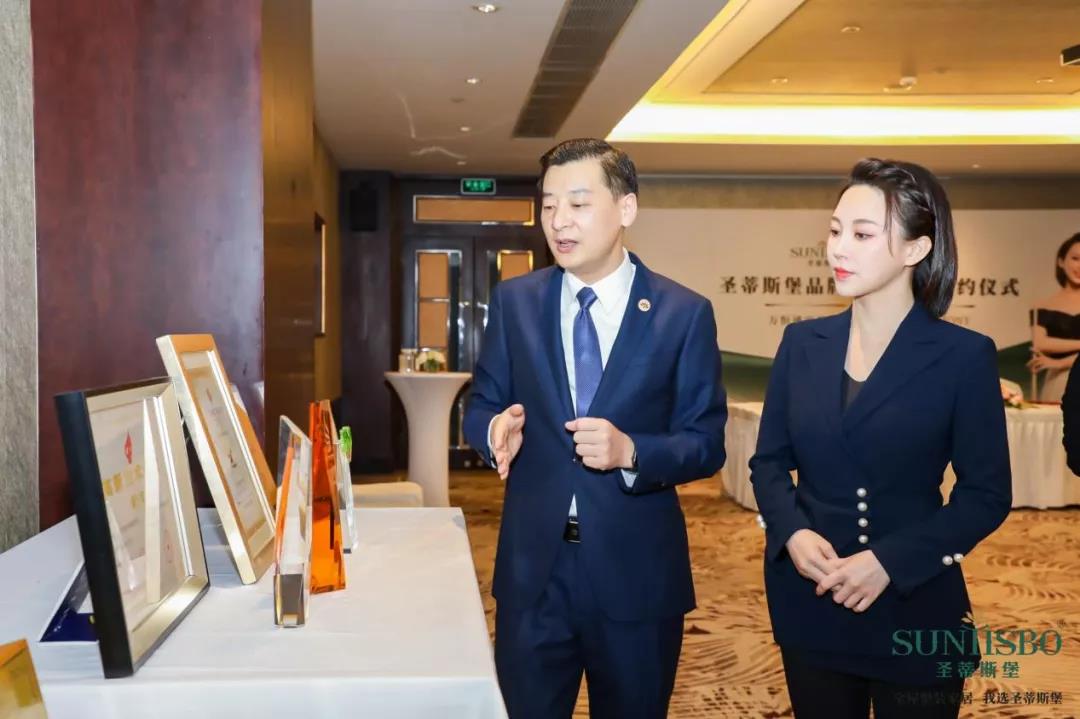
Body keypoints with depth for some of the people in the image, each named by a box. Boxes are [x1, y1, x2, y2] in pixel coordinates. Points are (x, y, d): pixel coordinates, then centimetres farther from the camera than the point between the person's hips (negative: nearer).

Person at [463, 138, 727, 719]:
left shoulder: (684, 313, -5)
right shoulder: (513, 301, 2)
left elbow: (707, 444, -5)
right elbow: (480, 405, 7)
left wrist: (630, 451, -23)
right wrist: (497, 427, -16)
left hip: (636, 571, -1)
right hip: (532, 564, 2)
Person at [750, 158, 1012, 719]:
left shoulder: (965, 355, -8)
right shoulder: (802, 343, 2)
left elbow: (986, 495, -7)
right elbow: (769, 461, 6)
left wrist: (890, 562, -19)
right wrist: (793, 533, -14)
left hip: (915, 611, -3)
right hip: (810, 603, 3)